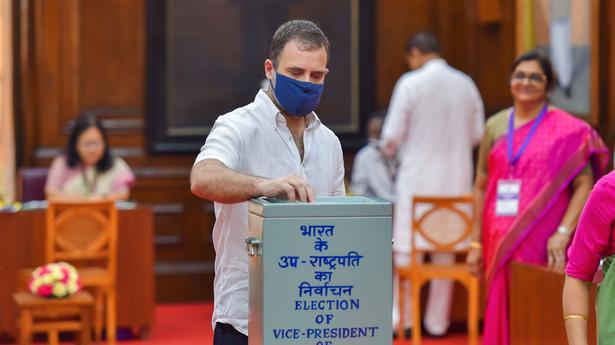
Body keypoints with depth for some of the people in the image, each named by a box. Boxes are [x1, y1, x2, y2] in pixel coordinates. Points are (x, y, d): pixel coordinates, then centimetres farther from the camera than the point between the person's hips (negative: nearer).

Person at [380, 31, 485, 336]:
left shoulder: (410, 83, -9)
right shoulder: (466, 84, 4)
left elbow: (392, 134, -8)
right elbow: (478, 134, 8)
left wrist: (389, 148, 13)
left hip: (418, 176, -4)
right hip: (457, 179, 4)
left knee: (407, 249, 6)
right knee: (445, 249, 11)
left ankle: (402, 316, 9)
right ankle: (437, 320, 16)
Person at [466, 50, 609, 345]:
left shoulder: (567, 130, -2)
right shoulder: (495, 126, 11)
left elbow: (584, 184, -7)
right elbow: (481, 186, 14)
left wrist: (564, 232, -19)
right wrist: (476, 243, 11)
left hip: (543, 244, -4)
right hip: (501, 244, 4)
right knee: (503, 314, 5)